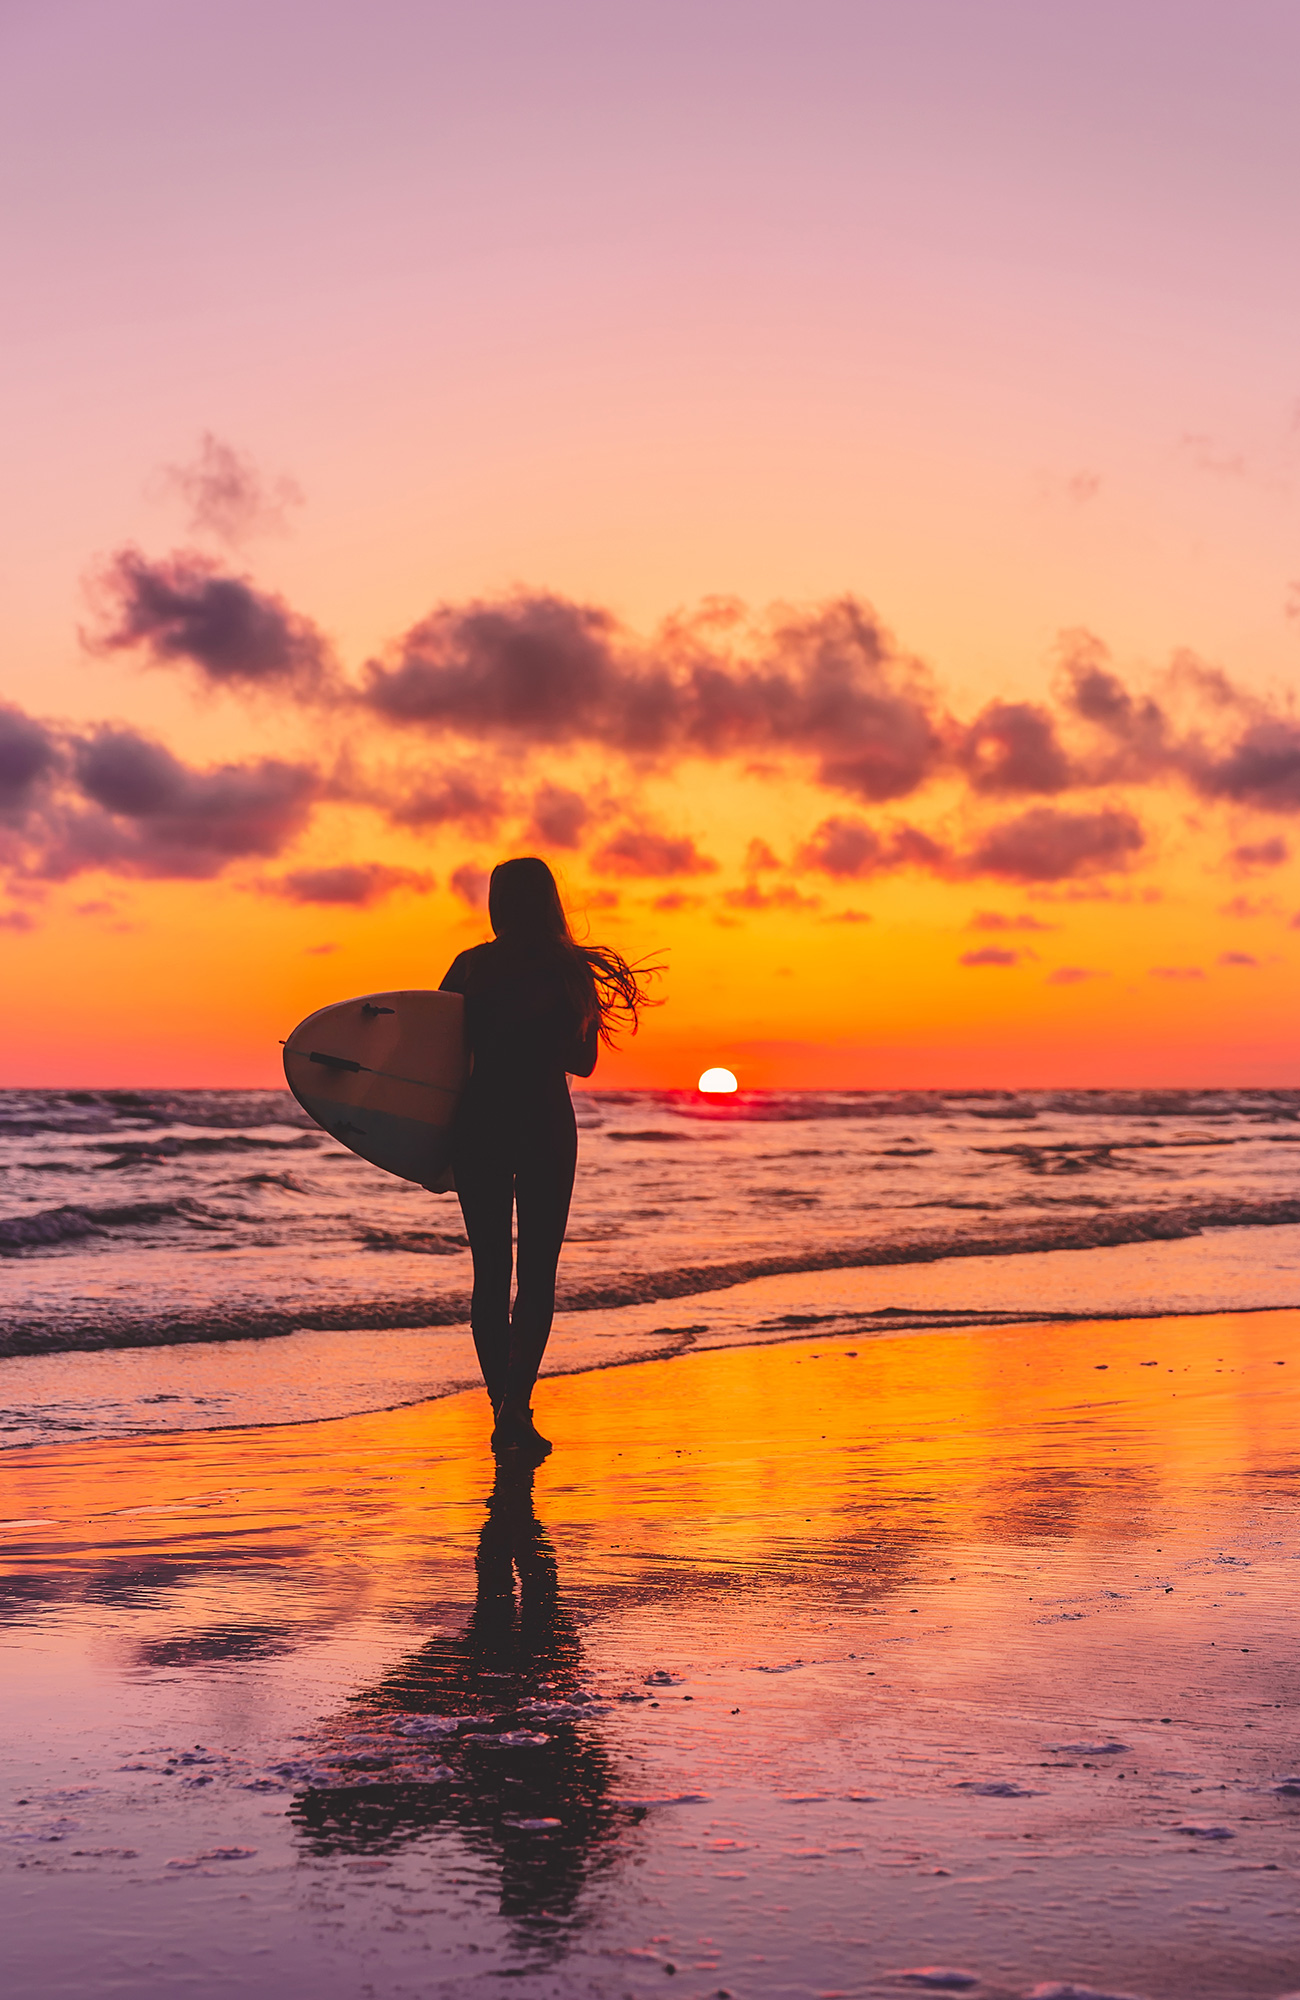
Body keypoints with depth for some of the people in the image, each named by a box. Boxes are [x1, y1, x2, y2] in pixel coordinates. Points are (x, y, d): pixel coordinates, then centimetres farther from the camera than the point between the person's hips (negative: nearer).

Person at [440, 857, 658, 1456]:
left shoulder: (471, 967, -1)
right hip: (546, 1126, -1)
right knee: (537, 1273, 4)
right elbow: (582, 1061, 6)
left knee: (490, 1272, 11)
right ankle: (515, 1399, -15)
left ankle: (505, 1411, 13)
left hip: (478, 1124, 1)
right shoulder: (571, 970, -2)